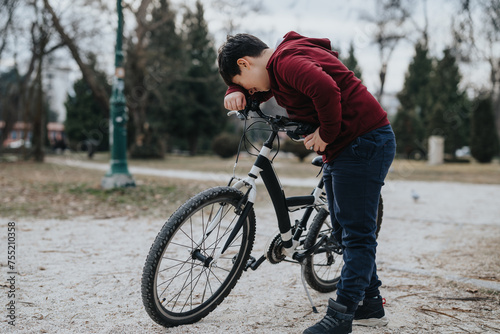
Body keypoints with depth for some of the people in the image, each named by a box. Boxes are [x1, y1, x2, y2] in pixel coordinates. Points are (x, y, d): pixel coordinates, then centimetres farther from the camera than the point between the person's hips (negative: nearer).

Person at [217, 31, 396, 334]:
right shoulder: (277, 69, 16)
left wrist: (326, 134, -19)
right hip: (343, 149, 11)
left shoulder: (286, 60, -17)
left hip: (365, 144, -11)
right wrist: (235, 93, 3)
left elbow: (326, 90, -33)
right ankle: (371, 306, 25)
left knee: (357, 234, -7)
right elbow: (256, 93, 26)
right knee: (346, 232, 15)